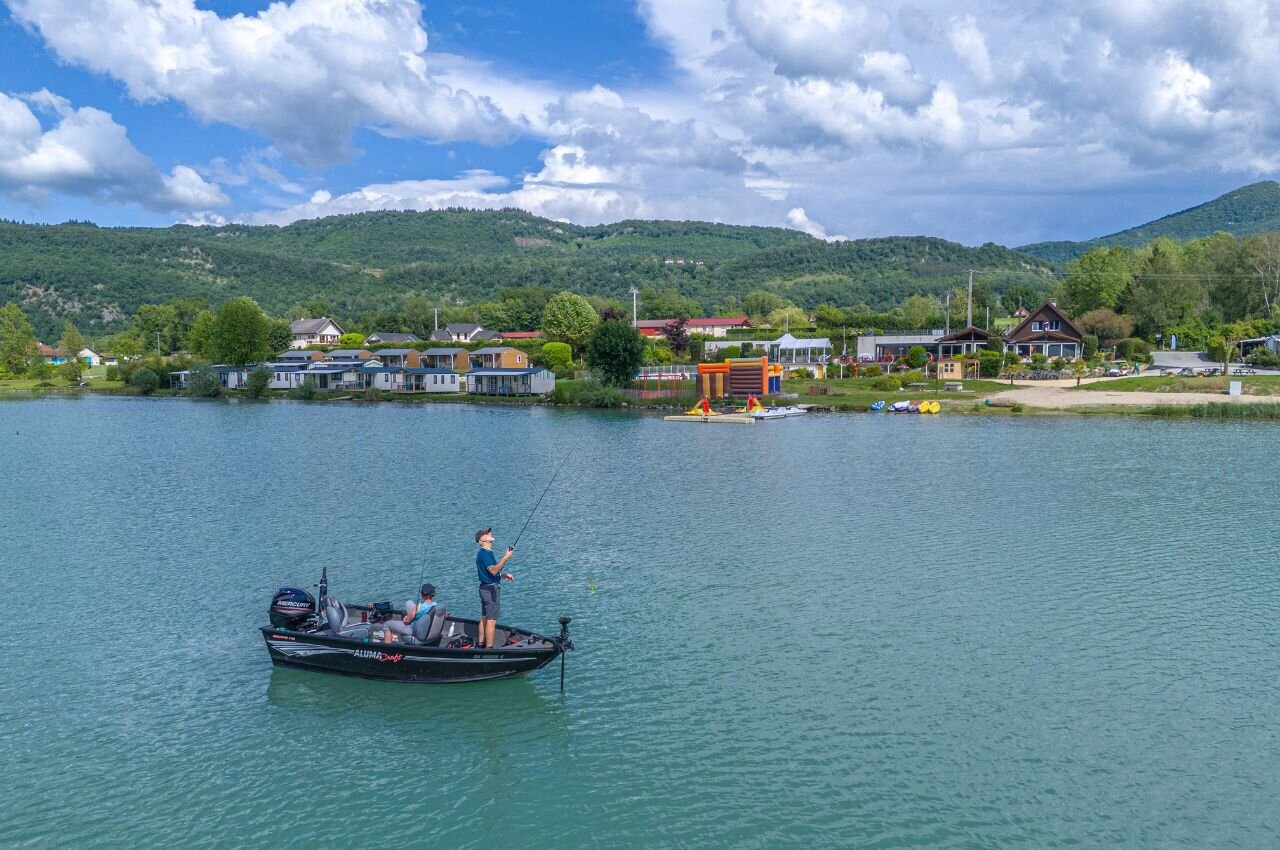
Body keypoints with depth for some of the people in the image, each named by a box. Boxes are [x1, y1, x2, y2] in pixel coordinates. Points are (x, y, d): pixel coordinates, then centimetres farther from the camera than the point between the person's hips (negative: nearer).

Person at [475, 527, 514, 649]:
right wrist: (506, 558, -28)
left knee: (484, 618, 15)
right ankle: (488, 648, -7)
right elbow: (493, 570, -28)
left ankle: (480, 645, 22)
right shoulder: (484, 553, -17)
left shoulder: (488, 552, 15)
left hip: (486, 588, 11)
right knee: (491, 620, -8)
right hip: (490, 589, -11)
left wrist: (503, 575, 13)